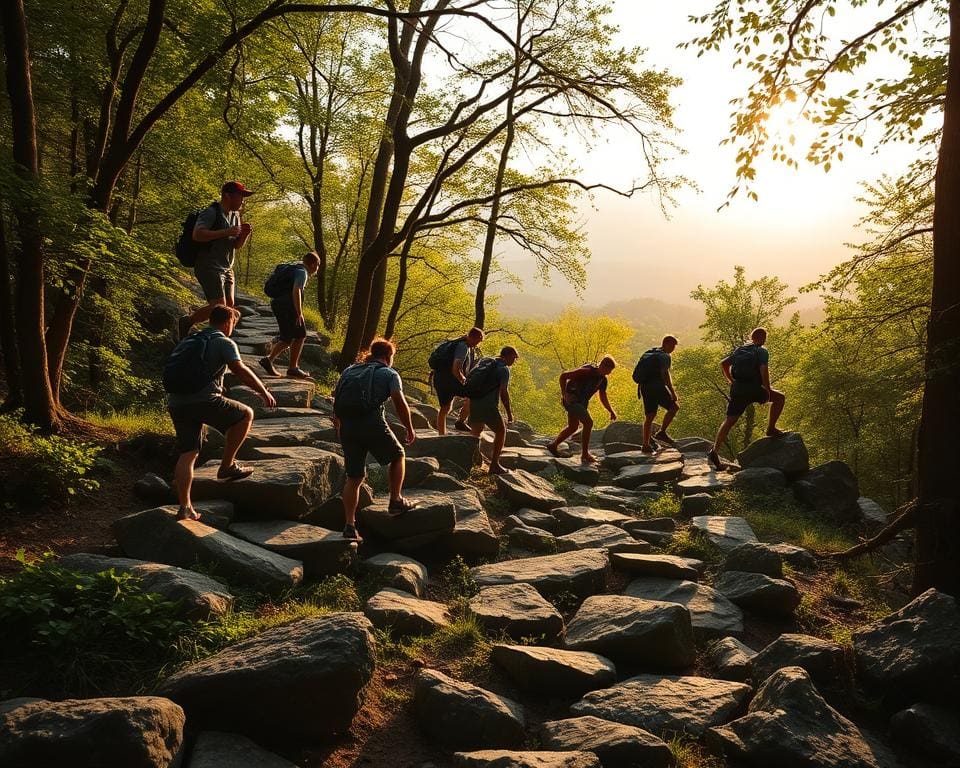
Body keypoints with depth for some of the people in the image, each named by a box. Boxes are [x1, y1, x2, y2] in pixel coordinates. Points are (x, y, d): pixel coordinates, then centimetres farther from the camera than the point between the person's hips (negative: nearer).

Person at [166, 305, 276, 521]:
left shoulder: (189, 341, 26)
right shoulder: (223, 342, 3)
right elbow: (240, 370, -10)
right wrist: (264, 392, -4)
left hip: (175, 403, 7)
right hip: (203, 399, -7)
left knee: (187, 454, 9)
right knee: (245, 415, 12)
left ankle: (185, 508, 4)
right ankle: (227, 465, 11)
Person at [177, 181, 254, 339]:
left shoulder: (235, 216, 13)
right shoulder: (211, 212, -13)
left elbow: (237, 245, 17)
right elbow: (197, 235, -27)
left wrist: (245, 234, -5)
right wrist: (226, 232, -26)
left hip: (226, 269, 9)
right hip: (209, 267, -9)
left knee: (229, 307, 5)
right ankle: (186, 322, 4)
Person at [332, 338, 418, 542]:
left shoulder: (350, 370, 24)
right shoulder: (389, 374, 10)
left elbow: (336, 399, 20)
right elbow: (400, 403, -1)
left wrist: (339, 426, 30)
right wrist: (410, 429, 8)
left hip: (347, 426, 5)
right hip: (372, 422, -4)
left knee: (354, 477, 12)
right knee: (397, 456, 23)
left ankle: (349, 525, 9)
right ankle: (395, 501, 22)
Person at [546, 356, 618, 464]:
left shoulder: (602, 379, 3)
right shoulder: (587, 371, -22)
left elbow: (603, 398, 14)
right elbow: (563, 376, -19)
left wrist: (611, 412, 2)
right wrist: (563, 395, -20)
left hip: (581, 402, 10)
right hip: (572, 400, -10)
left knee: (573, 427, 20)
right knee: (588, 423, -14)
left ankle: (554, 445, 35)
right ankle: (585, 455, -6)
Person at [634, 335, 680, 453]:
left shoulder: (649, 354, 20)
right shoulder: (664, 356, -7)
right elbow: (665, 374, -16)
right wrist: (673, 392, -14)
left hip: (645, 387, 8)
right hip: (657, 387, -8)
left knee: (649, 417, 9)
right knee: (674, 407, 2)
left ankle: (646, 445, 9)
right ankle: (662, 432, 1)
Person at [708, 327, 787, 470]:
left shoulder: (739, 349, 17)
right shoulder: (762, 351, 0)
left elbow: (723, 363, 14)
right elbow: (763, 370, -15)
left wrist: (731, 380, 19)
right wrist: (768, 390, -9)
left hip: (737, 388, 5)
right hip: (753, 389, -5)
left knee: (729, 421, 4)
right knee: (779, 397, 17)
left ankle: (714, 451, -6)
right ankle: (771, 429, 15)